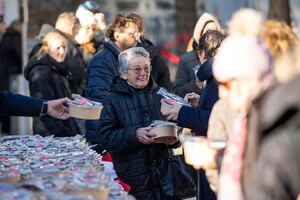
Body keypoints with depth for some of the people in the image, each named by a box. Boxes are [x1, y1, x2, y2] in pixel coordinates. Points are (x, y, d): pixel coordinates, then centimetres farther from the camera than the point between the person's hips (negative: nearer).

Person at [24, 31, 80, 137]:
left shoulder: (58, 70, 17)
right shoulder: (40, 73, -11)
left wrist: (75, 132, 16)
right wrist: (61, 132, -25)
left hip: (67, 134, 9)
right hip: (50, 135, -9)